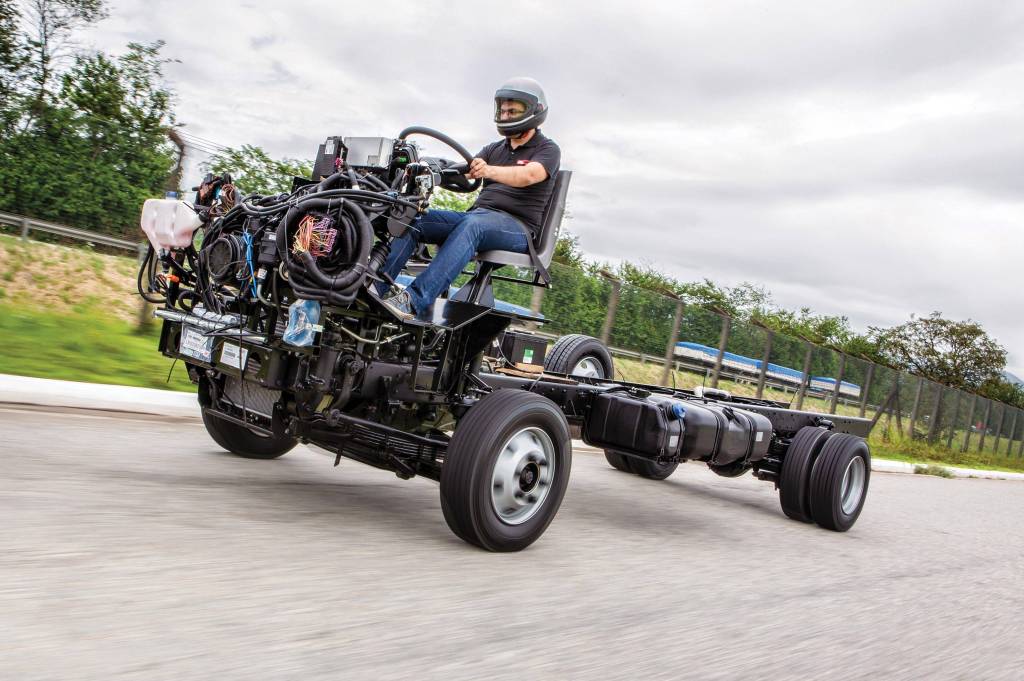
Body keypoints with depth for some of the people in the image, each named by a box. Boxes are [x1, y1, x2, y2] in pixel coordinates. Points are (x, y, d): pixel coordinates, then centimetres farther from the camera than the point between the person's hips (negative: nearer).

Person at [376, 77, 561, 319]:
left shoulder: (548, 150, 5)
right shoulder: (494, 149, 24)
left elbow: (527, 176, -19)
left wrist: (489, 170, -38)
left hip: (516, 226, -6)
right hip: (476, 215, 6)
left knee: (471, 224, -39)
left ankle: (415, 299, -50)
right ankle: (373, 287, -29)